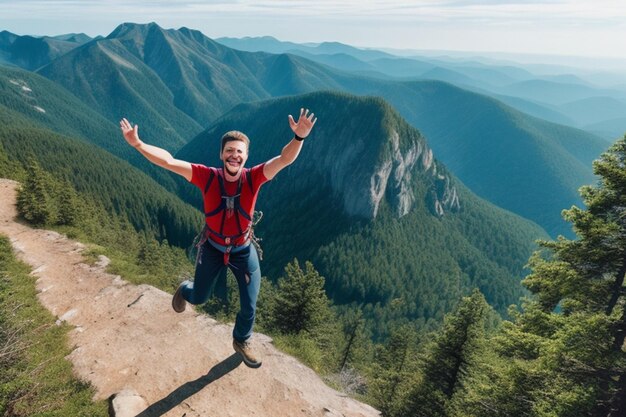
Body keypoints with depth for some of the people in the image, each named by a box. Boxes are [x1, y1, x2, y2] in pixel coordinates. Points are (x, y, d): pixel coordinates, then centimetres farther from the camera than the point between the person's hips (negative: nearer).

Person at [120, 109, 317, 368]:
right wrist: (137, 144, -32)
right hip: (212, 248, 0)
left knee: (249, 307, 11)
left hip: (244, 251, 0)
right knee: (199, 298, 22)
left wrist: (299, 137, -51)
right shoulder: (207, 177, -20)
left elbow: (285, 159, -34)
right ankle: (184, 290, 63)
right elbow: (168, 161, -22)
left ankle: (241, 342, 45)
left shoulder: (253, 178, -21)